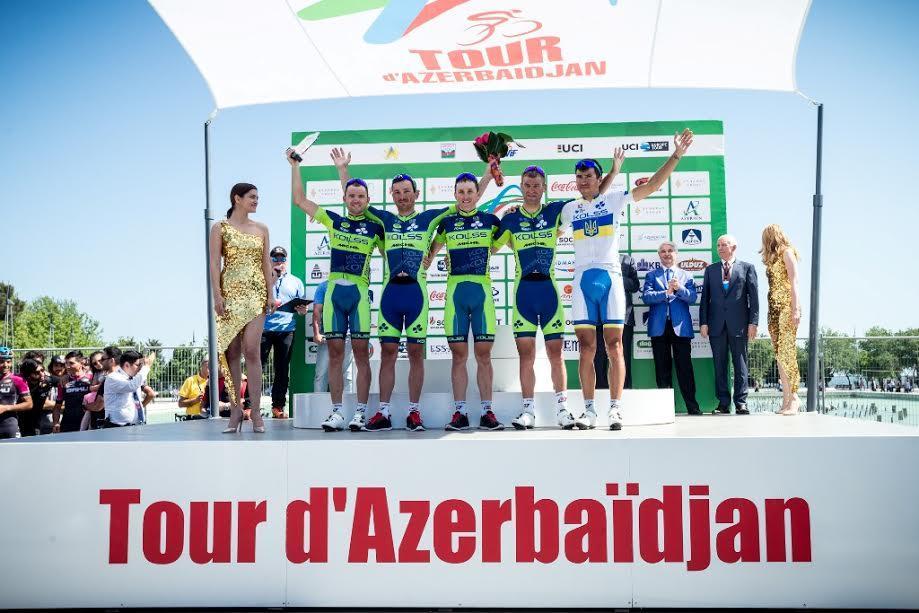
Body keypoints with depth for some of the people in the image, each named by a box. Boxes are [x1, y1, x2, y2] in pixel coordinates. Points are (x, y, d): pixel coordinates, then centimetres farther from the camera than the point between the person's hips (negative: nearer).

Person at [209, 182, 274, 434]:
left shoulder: (261, 229, 13)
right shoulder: (220, 229, 5)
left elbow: (266, 263, 12)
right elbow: (214, 264, -1)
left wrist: (270, 294, 3)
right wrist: (217, 295, -11)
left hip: (256, 293, 1)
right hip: (230, 293, -1)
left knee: (252, 350, -9)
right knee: (232, 352, 1)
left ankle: (255, 410, -6)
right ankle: (235, 408, 6)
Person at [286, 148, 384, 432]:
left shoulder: (375, 227, 7)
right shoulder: (333, 220, 11)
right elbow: (300, 200, 15)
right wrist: (294, 165, 15)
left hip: (359, 292, -2)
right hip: (334, 291, 2)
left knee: (361, 352, -3)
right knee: (335, 353, 3)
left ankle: (361, 413, 1)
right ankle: (336, 412, 7)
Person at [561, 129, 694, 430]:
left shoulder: (614, 200, 5)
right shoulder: (569, 209, 14)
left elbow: (652, 185, -1)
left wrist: (676, 155, -7)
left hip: (610, 277, -2)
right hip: (582, 280, 2)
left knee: (614, 346, -4)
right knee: (586, 348, 0)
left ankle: (615, 409, -2)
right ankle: (589, 410, 3)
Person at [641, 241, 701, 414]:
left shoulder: (686, 275, 15)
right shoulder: (652, 275, 13)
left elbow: (692, 298, 1)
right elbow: (646, 296, -3)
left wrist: (679, 288, -16)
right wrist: (667, 292, -14)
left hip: (681, 326, 0)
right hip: (659, 327, 1)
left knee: (684, 366, -4)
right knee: (662, 368, 3)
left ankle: (692, 406, 0)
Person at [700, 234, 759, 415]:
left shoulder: (747, 268, 7)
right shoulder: (710, 269, 14)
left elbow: (753, 297, 2)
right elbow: (705, 297, 10)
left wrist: (753, 322, -6)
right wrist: (703, 322, 1)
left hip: (739, 324, -2)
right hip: (716, 324, 2)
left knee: (740, 364, 1)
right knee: (720, 365, 3)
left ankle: (740, 403, 6)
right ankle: (723, 403, 8)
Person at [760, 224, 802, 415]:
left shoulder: (787, 252, -1)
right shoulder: (772, 257, 21)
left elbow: (794, 281, -10)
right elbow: (774, 285, 15)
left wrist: (796, 308, -18)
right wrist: (771, 313, 7)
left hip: (786, 307, -8)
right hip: (774, 308, 8)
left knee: (786, 352, -13)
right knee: (779, 354, 3)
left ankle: (793, 398, -12)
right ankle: (786, 399, 2)